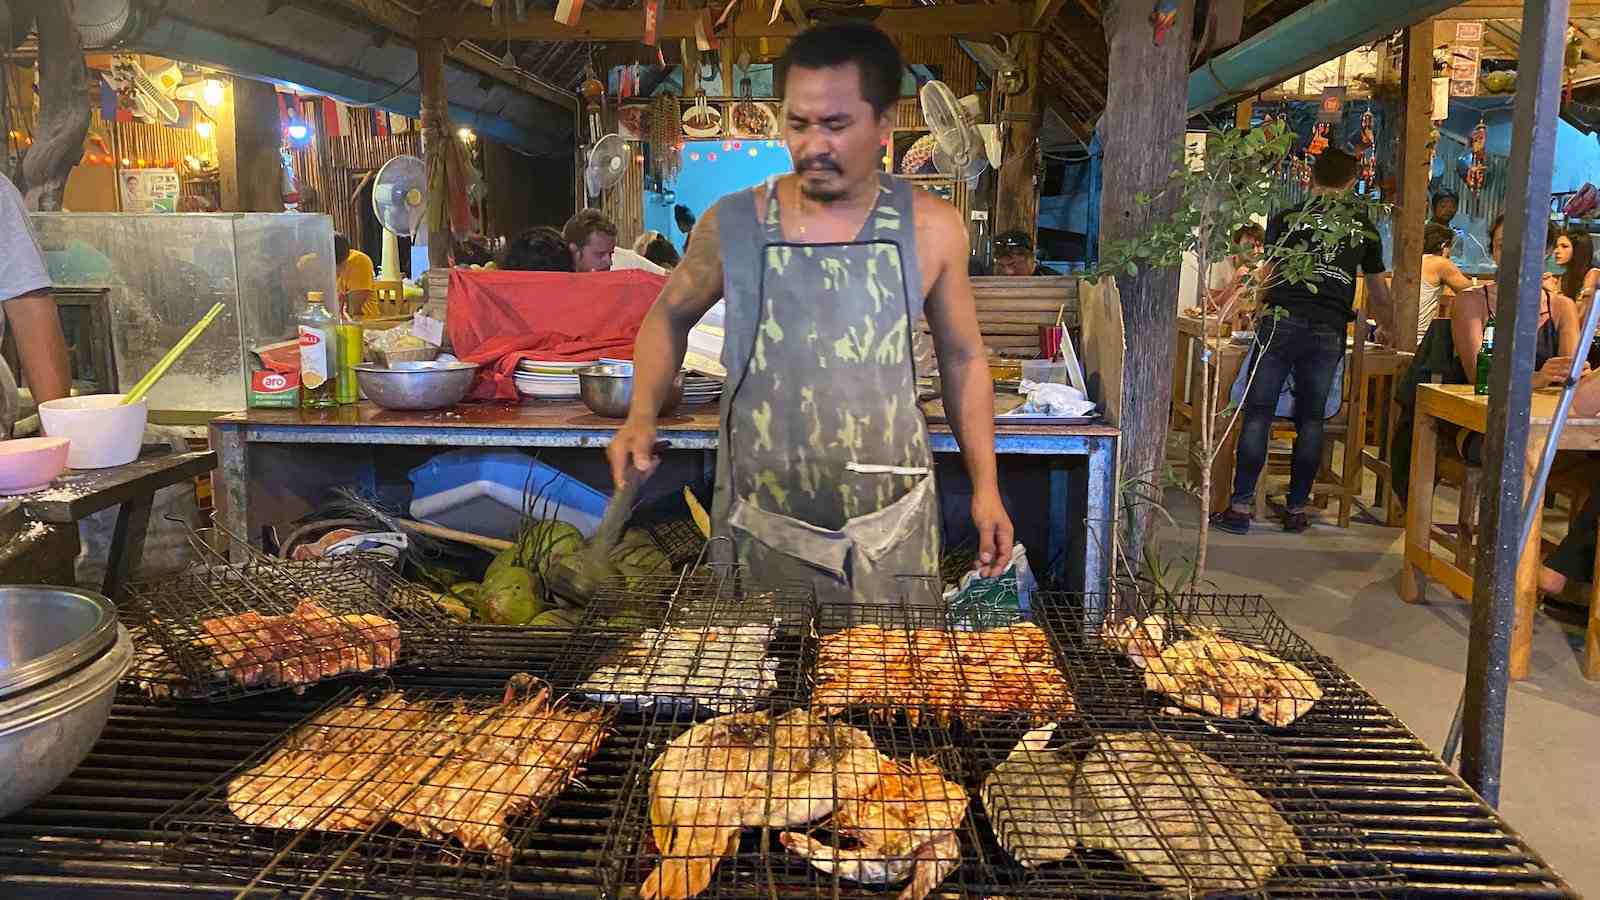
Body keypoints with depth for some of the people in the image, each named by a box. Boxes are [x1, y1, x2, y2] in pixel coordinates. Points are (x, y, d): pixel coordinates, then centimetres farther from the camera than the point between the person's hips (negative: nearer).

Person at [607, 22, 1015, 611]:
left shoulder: (931, 228, -6)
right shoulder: (734, 223, -7)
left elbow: (962, 357, 6)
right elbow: (671, 314, 10)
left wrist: (985, 485, 5)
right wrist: (642, 416, -6)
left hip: (891, 529, 0)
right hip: (760, 526, 0)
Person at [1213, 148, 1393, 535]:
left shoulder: (1286, 218, 11)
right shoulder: (1363, 228, 17)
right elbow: (1380, 296, 27)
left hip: (1282, 321, -2)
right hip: (1328, 332, 2)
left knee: (1258, 413, 0)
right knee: (1310, 419, 9)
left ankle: (1240, 507, -4)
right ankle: (1296, 509, 13)